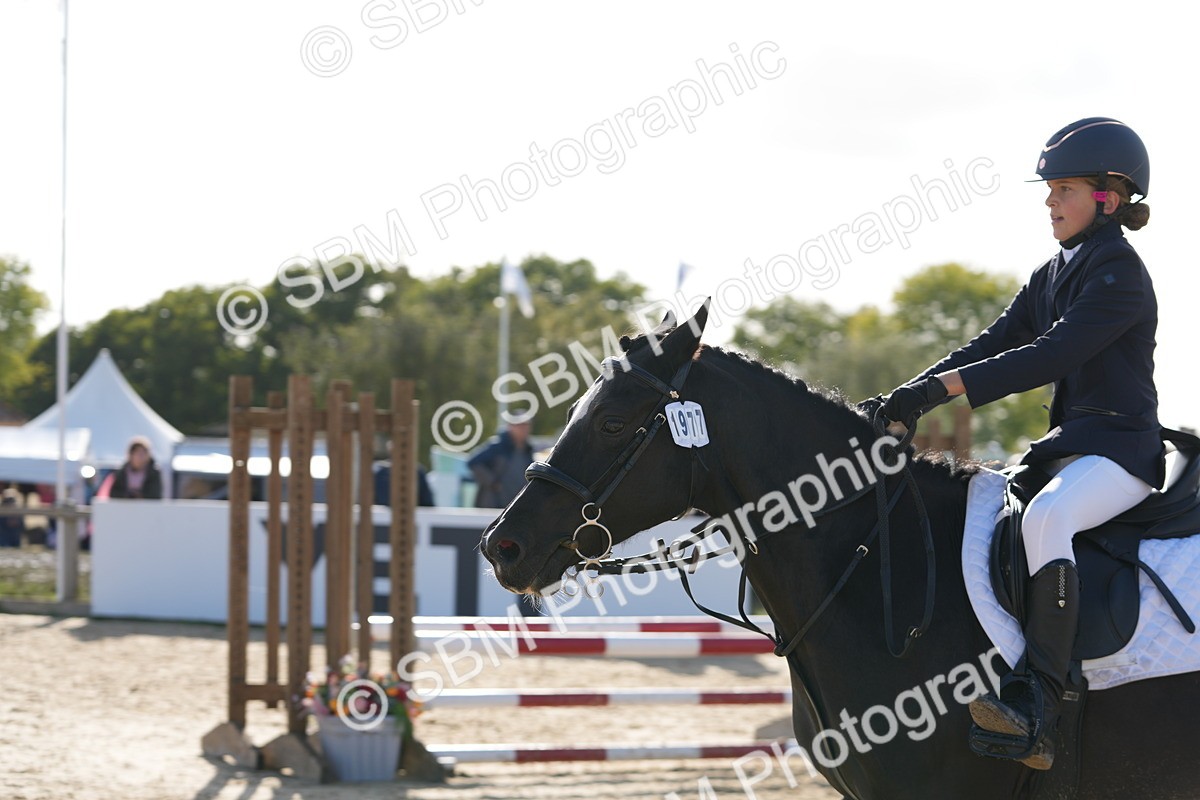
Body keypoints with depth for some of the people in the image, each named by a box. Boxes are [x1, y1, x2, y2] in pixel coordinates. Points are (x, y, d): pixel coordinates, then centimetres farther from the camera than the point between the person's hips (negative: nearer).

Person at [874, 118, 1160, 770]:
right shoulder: (1052, 276, 16)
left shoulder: (1118, 273, -11)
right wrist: (914, 395, -4)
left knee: (1045, 517, -37)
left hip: (1121, 449, -10)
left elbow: (1052, 355, -21)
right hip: (1065, 444, 10)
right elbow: (994, 344, 11)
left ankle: (1037, 710, -42)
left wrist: (948, 386, -25)